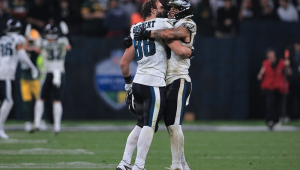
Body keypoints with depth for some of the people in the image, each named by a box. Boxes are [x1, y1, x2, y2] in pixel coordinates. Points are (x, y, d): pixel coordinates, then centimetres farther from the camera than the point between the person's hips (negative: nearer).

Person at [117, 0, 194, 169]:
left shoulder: (136, 30, 16)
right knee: (149, 126, -4)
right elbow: (180, 51, -12)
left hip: (138, 83, 7)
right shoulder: (163, 24, -5)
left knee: (141, 125, 17)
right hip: (154, 84, -7)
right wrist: (191, 51, 10)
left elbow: (124, 63, 20)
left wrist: (128, 82, 33)